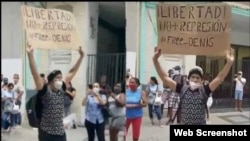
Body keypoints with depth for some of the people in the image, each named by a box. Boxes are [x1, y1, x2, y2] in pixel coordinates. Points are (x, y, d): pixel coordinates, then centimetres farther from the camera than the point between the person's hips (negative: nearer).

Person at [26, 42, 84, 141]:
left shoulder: (61, 90, 4)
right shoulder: (45, 91, -10)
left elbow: (72, 72, 9)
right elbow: (35, 73, -21)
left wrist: (81, 56, 10)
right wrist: (30, 54, -31)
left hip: (60, 133, 5)